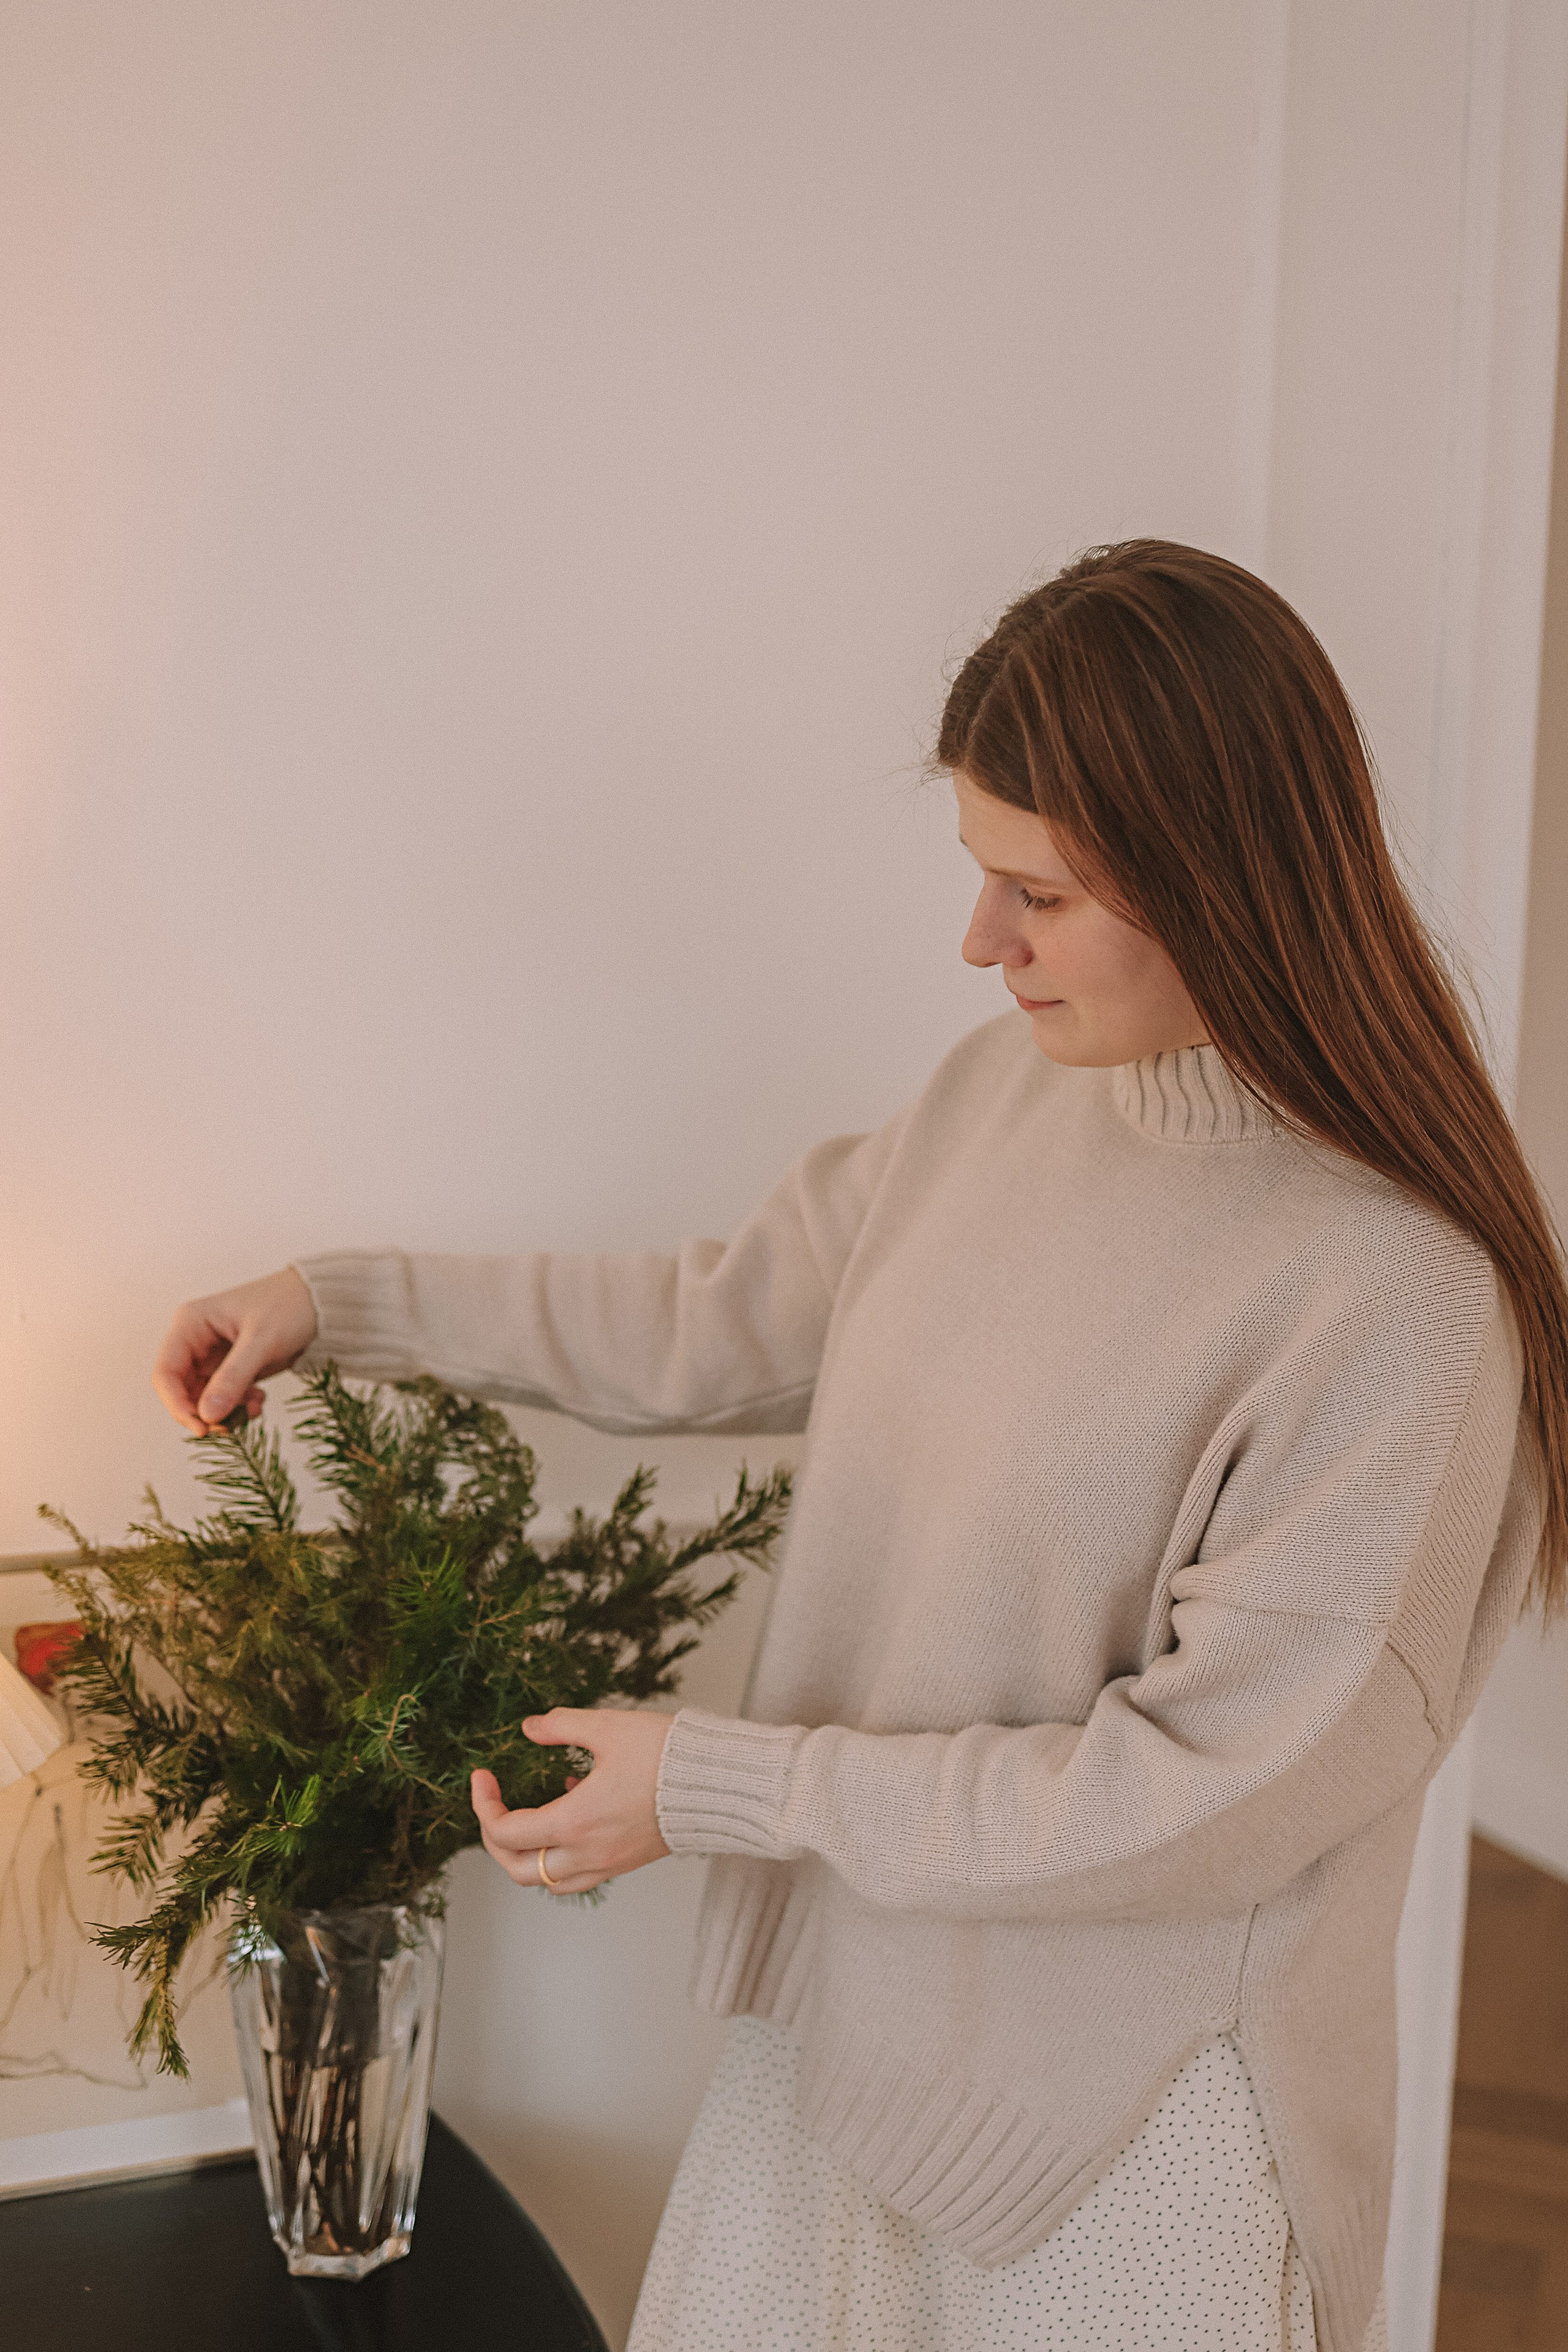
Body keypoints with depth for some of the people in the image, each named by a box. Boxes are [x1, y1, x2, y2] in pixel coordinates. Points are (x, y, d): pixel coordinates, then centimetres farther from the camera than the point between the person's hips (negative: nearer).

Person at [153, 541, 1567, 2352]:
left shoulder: (1401, 1308, -26)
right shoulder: (1005, 1087, -3)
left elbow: (1205, 1785, -22)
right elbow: (735, 1322, 9)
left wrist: (717, 1786, -19)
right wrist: (347, 1303, 8)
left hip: (1126, 2129, -6)